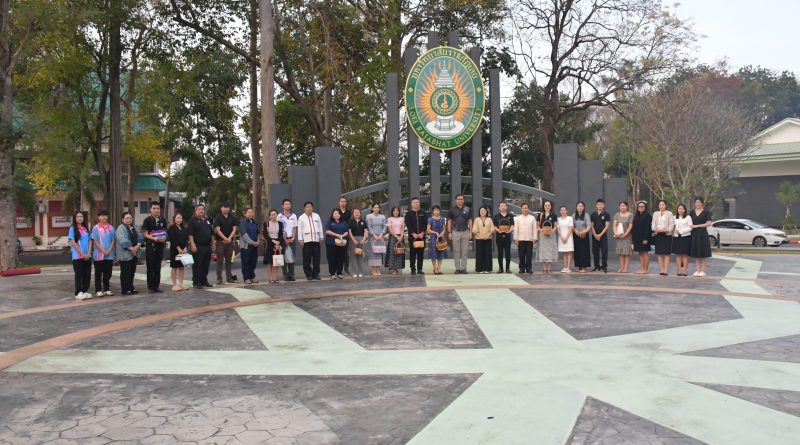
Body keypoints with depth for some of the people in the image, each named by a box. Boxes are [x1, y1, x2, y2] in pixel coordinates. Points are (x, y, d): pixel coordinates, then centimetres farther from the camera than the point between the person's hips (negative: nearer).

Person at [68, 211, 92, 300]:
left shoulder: (86, 228, 11)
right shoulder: (72, 229, -2)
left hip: (87, 256, 4)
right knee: (79, 275, -1)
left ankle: (85, 291, 14)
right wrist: (82, 254, -12)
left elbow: (89, 242, 8)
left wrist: (88, 253, -5)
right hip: (77, 256, -4)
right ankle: (78, 293, 3)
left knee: (87, 274, 5)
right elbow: (73, 243, -8)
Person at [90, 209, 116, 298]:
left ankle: (106, 290, 17)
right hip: (99, 255, -3)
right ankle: (98, 290, 6)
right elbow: (95, 241, -6)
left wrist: (109, 250, -8)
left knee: (107, 274, 9)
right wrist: (103, 250, -13)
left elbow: (113, 240, 6)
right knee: (98, 274, 2)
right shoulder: (96, 228, -3)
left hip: (109, 255, 3)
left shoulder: (111, 228, 6)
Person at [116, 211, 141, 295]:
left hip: (134, 254, 8)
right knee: (125, 273, -5)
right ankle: (125, 290, -1)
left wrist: (138, 246, -8)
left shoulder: (133, 228, 17)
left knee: (132, 272, 11)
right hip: (125, 254, -8)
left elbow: (138, 238, 12)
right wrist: (131, 248, -21)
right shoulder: (121, 228, -8)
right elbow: (122, 240, -20)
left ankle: (131, 288, 19)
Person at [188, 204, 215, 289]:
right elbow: (190, 234, -12)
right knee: (197, 265, -5)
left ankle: (204, 281, 20)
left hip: (207, 246, 7)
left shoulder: (208, 220, 18)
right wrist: (192, 244, -21)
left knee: (206, 265, 11)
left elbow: (212, 233, 23)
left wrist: (213, 244, 18)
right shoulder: (193, 220, -4)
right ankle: (196, 282, 0)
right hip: (198, 246, -7)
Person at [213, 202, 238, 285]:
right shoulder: (218, 218, -2)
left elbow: (234, 229, 4)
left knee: (228, 260, 9)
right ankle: (219, 278, -2)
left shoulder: (232, 218, 9)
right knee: (220, 260, -3)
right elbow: (217, 230, -9)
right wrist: (225, 238, -15)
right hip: (220, 241, -4)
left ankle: (229, 277, 13)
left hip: (230, 241, 4)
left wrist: (229, 238, -10)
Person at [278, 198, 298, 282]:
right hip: (283, 239, -2)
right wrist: (285, 239, -7)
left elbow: (295, 228, 10)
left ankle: (291, 275, 6)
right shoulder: (280, 216, 1)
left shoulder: (293, 216, 10)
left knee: (292, 257, 1)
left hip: (291, 239, 2)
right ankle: (285, 275, 2)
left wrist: (293, 238, -3)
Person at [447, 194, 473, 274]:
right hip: (455, 232, -1)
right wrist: (449, 233, -2)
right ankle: (457, 268, 6)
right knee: (456, 251, 1)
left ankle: (463, 268, 7)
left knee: (464, 251, 2)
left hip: (465, 232, 1)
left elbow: (470, 221, 8)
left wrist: (470, 232, 0)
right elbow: (449, 222, 5)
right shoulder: (452, 210, 5)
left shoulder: (468, 209, 7)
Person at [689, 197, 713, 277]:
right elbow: (689, 222, 16)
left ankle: (702, 271, 4)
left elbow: (708, 223, -9)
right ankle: (697, 270, 11)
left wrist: (696, 226, -13)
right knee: (696, 254, 6)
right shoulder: (692, 212, 10)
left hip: (703, 235, -4)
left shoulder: (706, 212, -1)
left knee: (703, 254, -1)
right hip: (694, 235, 4)